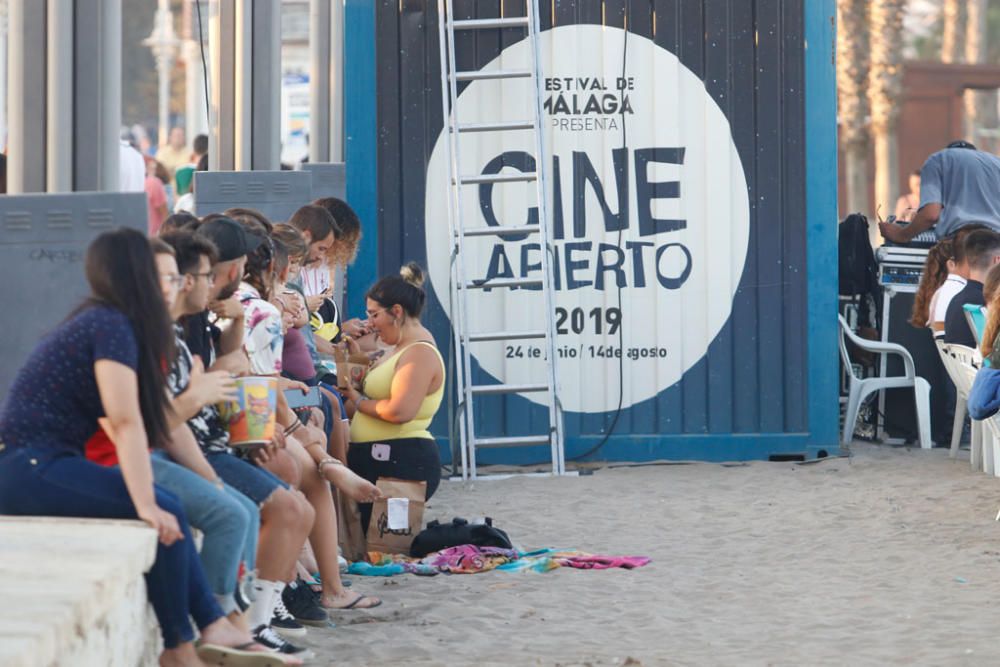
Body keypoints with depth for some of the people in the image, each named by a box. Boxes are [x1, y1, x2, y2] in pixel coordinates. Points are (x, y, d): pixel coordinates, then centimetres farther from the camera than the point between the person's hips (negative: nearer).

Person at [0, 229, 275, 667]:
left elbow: (112, 420, 21)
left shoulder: (95, 320, 17)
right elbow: (127, 423, -20)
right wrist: (147, 506, -24)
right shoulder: (113, 326, -12)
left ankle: (214, 627, 8)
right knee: (165, 516, -12)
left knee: (164, 508, 9)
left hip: (39, 465, 10)